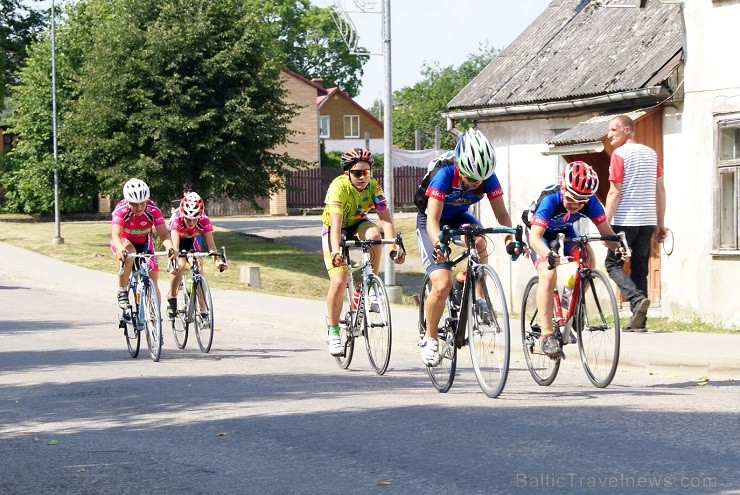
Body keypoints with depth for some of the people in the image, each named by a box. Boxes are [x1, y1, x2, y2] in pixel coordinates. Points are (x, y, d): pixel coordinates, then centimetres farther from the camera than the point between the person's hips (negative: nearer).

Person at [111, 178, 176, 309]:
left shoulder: (153, 210, -25)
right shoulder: (121, 210, -30)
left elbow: (163, 233, -32)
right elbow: (116, 235, -41)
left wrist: (170, 247, -54)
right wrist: (121, 250, -63)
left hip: (144, 244, 3)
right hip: (123, 242, -3)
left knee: (153, 283, -7)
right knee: (128, 252, -38)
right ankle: (122, 292, -25)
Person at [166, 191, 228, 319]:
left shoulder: (204, 221, -34)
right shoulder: (177, 219, -39)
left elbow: (210, 243, -39)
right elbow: (175, 245, -49)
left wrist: (217, 260, -57)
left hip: (192, 239, 2)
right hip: (178, 238, -2)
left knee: (198, 266, -15)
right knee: (181, 265, -27)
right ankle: (171, 298, -5)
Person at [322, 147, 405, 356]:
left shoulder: (373, 186, -19)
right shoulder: (339, 187, -30)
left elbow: (386, 218, -26)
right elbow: (335, 223, -40)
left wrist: (394, 247, -41)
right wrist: (335, 252, -54)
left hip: (358, 224, 3)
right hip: (336, 229, -3)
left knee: (374, 233, -34)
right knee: (338, 282, -18)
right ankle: (333, 332, -2)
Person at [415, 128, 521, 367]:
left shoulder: (487, 176, -23)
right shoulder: (444, 173, -34)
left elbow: (501, 213, -20)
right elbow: (433, 221, -38)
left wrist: (511, 237, -39)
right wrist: (438, 244, -57)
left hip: (458, 216, 3)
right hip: (430, 220, -3)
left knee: (479, 241, -33)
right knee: (442, 284, -18)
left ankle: (478, 297, -11)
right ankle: (429, 338, 3)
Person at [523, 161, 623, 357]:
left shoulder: (590, 201, -27)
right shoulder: (550, 200, -38)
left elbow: (606, 231, -25)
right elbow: (535, 236, -46)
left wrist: (618, 247, -48)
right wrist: (548, 254, -67)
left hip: (564, 232, 5)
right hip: (540, 233, -4)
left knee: (588, 258, -23)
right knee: (548, 275, -26)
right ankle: (547, 335, -26)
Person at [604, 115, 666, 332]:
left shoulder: (620, 154, -8)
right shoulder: (650, 153, 13)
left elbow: (614, 193, -13)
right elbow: (660, 190, 14)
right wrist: (660, 223, 18)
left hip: (625, 220, -6)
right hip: (648, 220, 6)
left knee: (613, 263, 4)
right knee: (640, 268, 10)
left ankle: (637, 298, -19)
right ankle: (639, 321, 7)